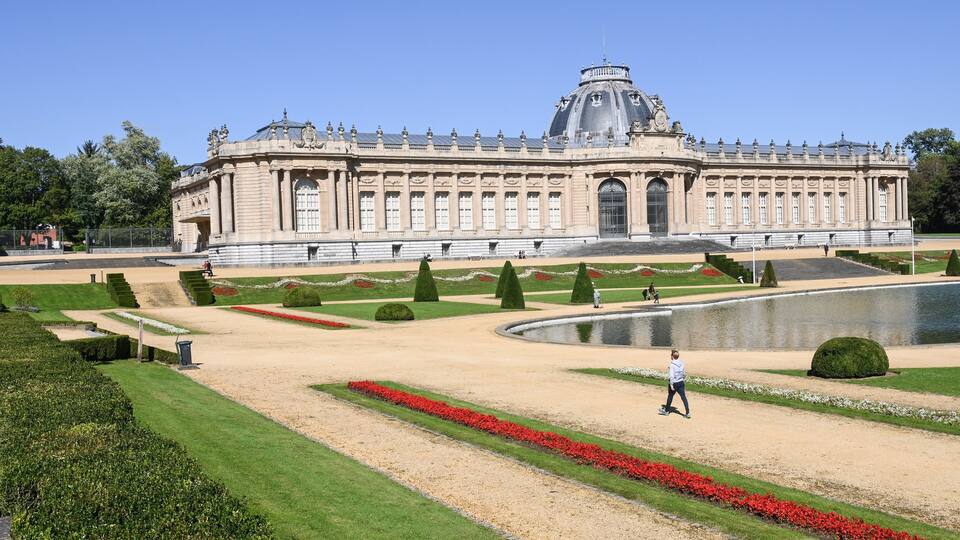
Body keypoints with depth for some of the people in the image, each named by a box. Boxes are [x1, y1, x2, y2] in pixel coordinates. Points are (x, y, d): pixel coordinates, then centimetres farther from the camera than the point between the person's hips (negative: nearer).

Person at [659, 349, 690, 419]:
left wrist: (671, 385, -17)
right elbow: (684, 373, 12)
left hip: (674, 383, -5)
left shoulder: (672, 364, -17)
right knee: (683, 397, 2)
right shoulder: (681, 363, 2)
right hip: (681, 382, 5)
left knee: (670, 397, 14)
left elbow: (672, 375, -20)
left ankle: (666, 411, 29)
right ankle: (687, 413, -2)